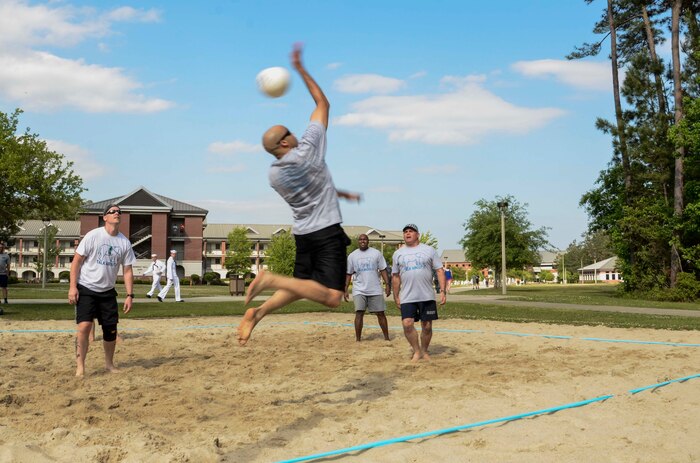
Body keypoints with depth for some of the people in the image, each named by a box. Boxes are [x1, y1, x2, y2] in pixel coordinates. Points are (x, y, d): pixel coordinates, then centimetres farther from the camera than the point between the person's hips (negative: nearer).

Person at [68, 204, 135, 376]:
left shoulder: (125, 242, 1)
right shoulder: (93, 236, -11)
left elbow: (127, 270, 5)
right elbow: (77, 261, -8)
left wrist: (129, 295, -1)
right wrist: (73, 287, -15)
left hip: (108, 291, 4)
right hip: (86, 288, -4)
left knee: (111, 329, 6)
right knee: (84, 326, -16)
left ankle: (109, 363, 25)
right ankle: (80, 366, -4)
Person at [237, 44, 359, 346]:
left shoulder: (274, 176, 4)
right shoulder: (308, 149, -12)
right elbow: (322, 103, -2)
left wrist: (339, 193, 31)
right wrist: (300, 68, 1)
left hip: (302, 234, 7)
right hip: (328, 231, -7)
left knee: (302, 285, 22)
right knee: (331, 297, -13)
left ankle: (257, 312, -1)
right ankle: (272, 280, -26)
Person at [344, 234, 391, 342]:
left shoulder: (376, 253, 3)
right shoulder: (352, 255, 5)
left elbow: (383, 270, 3)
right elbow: (348, 274, 8)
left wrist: (387, 284, -6)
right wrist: (346, 289, 2)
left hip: (375, 289, 0)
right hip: (359, 290, 0)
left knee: (380, 313, 4)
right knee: (359, 313, -9)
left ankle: (386, 338, 14)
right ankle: (358, 339, -3)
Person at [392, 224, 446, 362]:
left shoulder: (429, 250, 3)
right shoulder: (398, 254, 9)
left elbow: (439, 271, 1)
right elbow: (396, 277, 14)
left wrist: (442, 291, -8)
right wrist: (396, 296, 11)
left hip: (427, 297, -1)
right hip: (407, 298, 1)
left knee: (427, 326, 4)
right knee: (407, 324, -12)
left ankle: (424, 351, 25)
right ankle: (417, 351, 7)